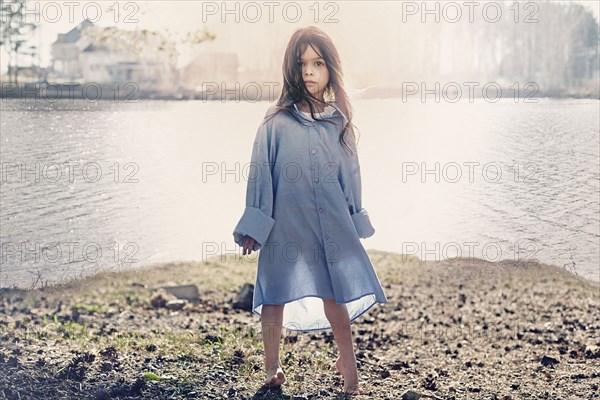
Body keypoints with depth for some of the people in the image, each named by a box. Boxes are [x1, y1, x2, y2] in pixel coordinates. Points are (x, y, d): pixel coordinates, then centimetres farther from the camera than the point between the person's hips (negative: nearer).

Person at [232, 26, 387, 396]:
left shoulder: (339, 122, 3)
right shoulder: (277, 121, -5)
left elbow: (349, 174, 11)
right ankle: (273, 365, 24)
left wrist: (355, 223, 13)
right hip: (285, 222, -1)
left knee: (334, 292, 5)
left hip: (331, 222, 2)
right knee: (276, 294, 7)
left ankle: (348, 361, 24)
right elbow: (261, 172, -1)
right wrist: (254, 227, -2)